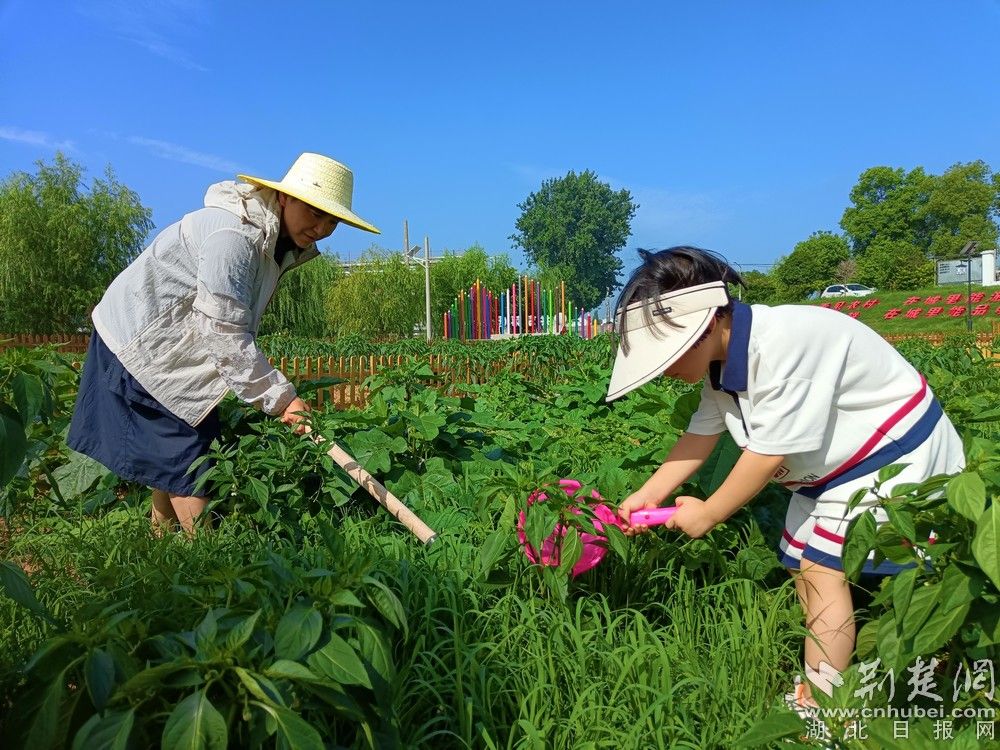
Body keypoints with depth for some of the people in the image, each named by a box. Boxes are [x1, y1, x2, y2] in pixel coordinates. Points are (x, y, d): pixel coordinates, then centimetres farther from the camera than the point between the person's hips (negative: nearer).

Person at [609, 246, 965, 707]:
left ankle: (817, 704, -4)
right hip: (831, 464, 9)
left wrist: (706, 515, -17)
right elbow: (702, 432, -1)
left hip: (892, 454, -9)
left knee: (823, 568, -13)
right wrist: (648, 495, -8)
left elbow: (770, 451, -30)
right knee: (802, 567, 10)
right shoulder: (721, 358, -6)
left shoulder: (781, 343, -35)